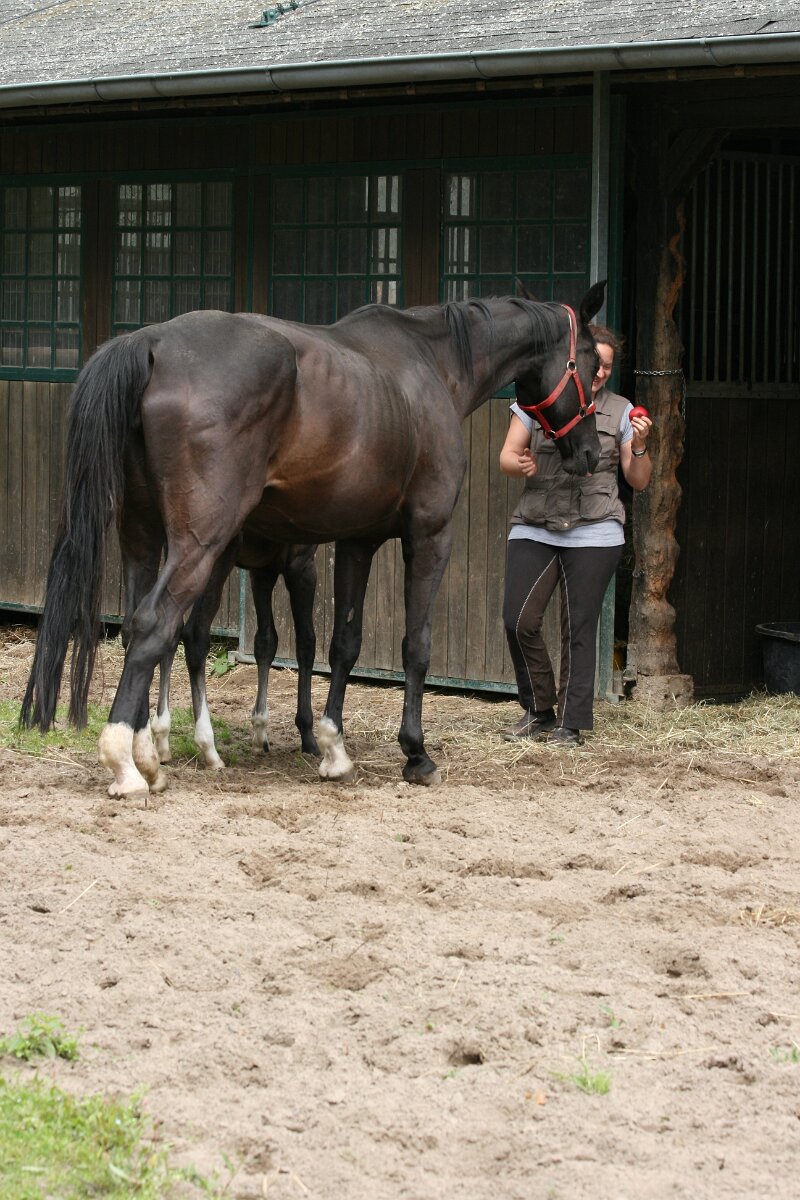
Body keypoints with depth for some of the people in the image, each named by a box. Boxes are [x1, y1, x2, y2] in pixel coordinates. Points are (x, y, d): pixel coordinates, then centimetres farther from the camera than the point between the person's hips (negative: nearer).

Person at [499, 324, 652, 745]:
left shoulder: (619, 411, 8)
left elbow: (639, 481, 10)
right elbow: (506, 457, 6)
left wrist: (639, 447, -9)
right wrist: (521, 466, -17)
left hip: (594, 533, -1)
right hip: (535, 529, 1)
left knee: (578, 629, -3)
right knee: (518, 620, -7)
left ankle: (571, 723, 5)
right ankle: (539, 711, 11)